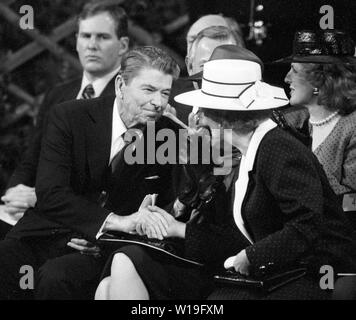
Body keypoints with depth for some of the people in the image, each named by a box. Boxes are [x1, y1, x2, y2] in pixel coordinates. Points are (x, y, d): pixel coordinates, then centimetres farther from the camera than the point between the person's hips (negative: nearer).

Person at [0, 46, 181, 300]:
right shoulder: (68, 117, -6)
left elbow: (164, 205, 8)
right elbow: (50, 193, -15)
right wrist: (117, 221, -28)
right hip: (46, 235, 0)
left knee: (56, 276, -32)